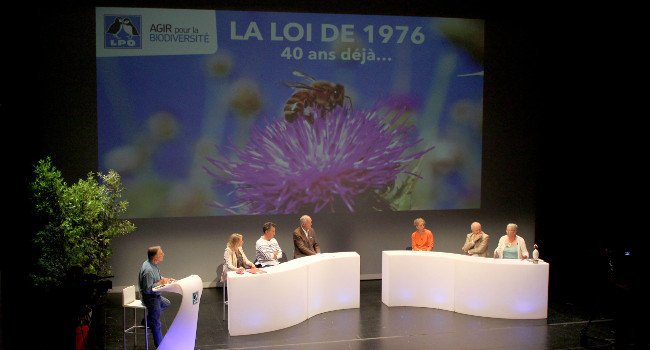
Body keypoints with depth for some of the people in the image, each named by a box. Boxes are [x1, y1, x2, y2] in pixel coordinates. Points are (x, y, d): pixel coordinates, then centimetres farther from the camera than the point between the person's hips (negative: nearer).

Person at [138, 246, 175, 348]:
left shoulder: (153, 264, -2)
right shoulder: (148, 270, -31)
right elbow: (147, 289, -30)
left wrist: (166, 279, 0)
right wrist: (160, 282, -24)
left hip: (155, 295, 10)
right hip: (150, 297, -10)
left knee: (166, 303, 34)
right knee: (156, 324, 2)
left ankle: (147, 321, 36)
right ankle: (160, 346, 15)